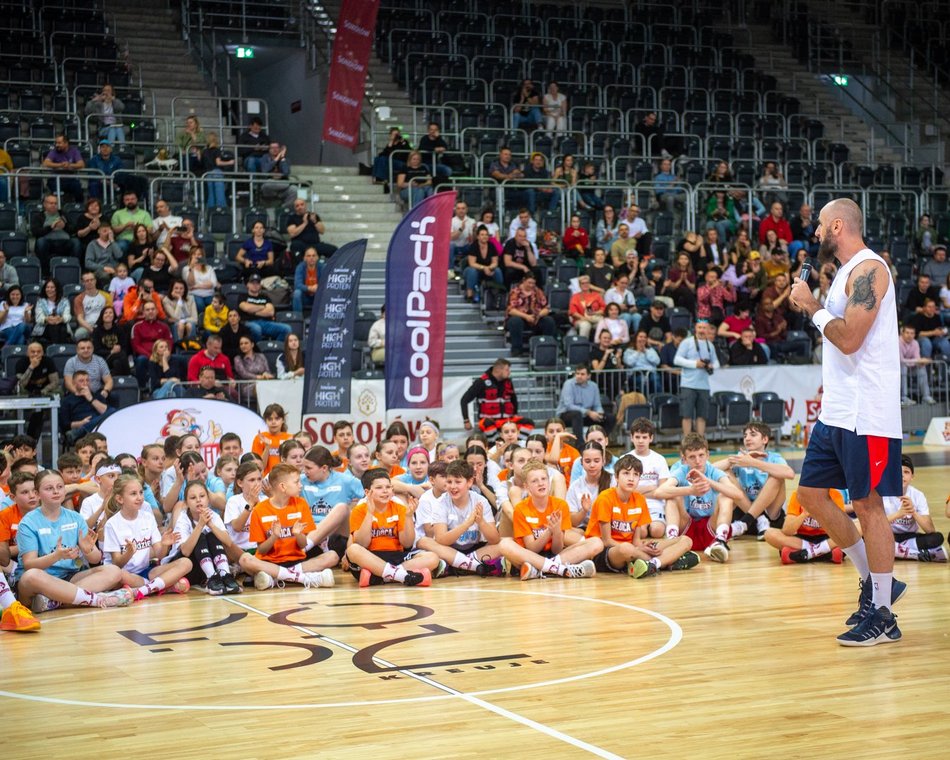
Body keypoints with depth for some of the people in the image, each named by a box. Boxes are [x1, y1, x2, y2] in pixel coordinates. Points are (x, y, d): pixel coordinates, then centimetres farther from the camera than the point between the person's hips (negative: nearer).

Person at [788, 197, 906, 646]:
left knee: (868, 506, -4)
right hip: (837, 410, 10)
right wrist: (812, 308, 12)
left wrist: (813, 307, -12)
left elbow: (850, 338, -23)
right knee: (811, 494, 12)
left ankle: (882, 617, 6)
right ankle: (873, 582, 22)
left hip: (866, 414, -10)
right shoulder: (846, 272, 17)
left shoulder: (868, 269, -14)